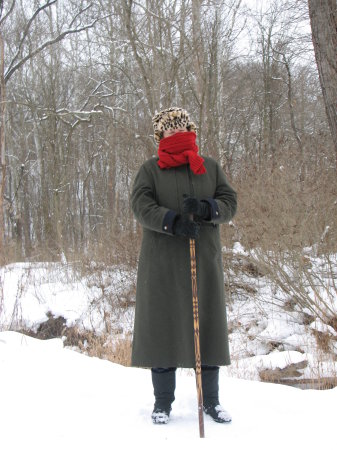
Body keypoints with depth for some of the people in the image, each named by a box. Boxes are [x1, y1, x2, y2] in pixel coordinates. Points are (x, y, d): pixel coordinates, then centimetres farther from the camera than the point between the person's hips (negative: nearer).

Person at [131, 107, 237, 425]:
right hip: (162, 264, -2)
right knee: (162, 326, 0)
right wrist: (173, 221, -23)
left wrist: (206, 209, -16)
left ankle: (211, 400, 18)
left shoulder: (211, 167, 13)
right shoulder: (150, 170, 6)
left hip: (204, 261, 2)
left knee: (207, 325, 5)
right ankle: (163, 402, 13)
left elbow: (230, 202, 5)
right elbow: (141, 206, -8)